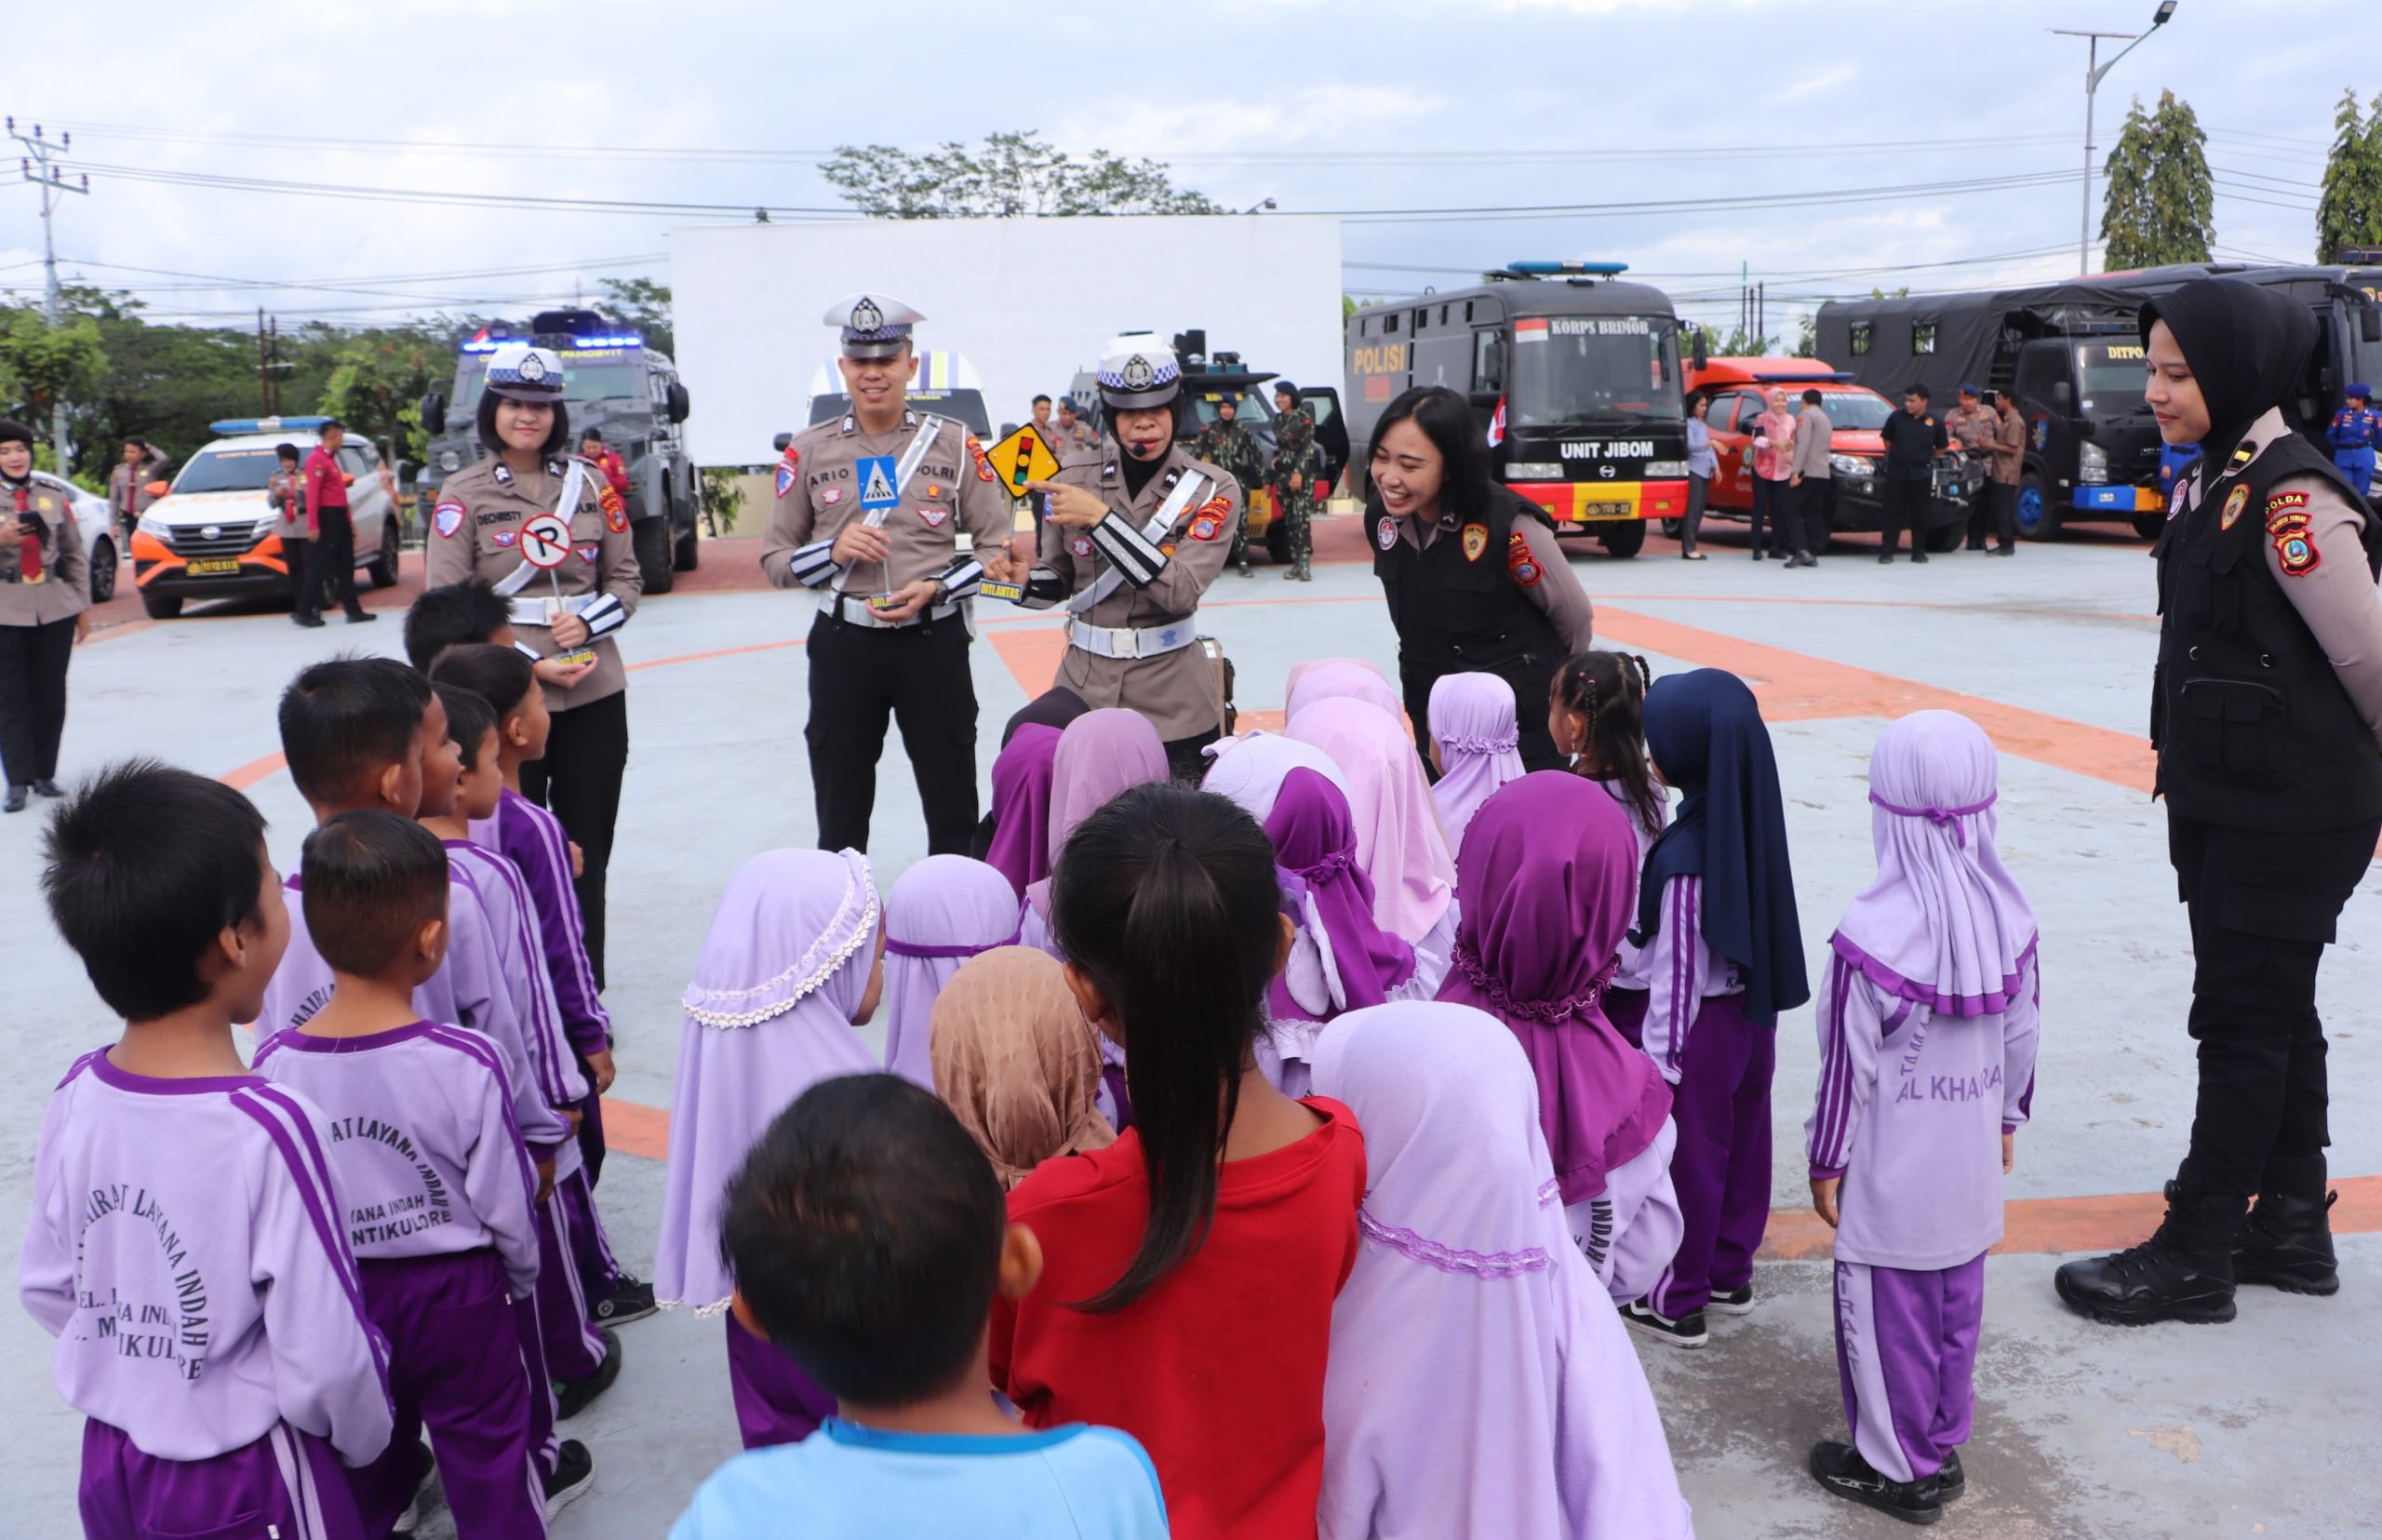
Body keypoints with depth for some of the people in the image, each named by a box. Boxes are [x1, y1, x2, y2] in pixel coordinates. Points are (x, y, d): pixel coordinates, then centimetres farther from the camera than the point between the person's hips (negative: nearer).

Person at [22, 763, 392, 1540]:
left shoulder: (75, 1098, -12)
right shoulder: (267, 1128, -29)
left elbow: (47, 1291, 1)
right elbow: (325, 1362, -23)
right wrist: (367, 1438, -4)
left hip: (109, 1459, 5)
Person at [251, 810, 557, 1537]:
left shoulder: (275, 1065, -17)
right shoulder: (466, 1065, -25)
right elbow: (507, 1204, -14)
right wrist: (523, 1278, 6)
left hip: (339, 1295, 3)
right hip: (455, 1293, -3)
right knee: (485, 1451, 16)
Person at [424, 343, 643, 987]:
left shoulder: (591, 484, 8)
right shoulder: (463, 494, -1)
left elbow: (626, 576, 12)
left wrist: (588, 620, -8)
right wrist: (527, 663, -14)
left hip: (594, 692, 3)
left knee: (587, 852, 7)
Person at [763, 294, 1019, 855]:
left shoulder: (955, 443, 1)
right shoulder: (809, 449, 3)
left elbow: (997, 546, 2)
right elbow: (774, 558, 7)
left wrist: (935, 588, -14)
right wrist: (834, 552, -13)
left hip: (934, 642, -1)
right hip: (843, 645, 1)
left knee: (954, 812, 9)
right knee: (840, 817, 11)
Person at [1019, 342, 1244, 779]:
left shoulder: (1212, 490, -6)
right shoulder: (1074, 480, 0)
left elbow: (1182, 591, -20)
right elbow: (1057, 583, 11)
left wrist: (1098, 518, -23)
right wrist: (1024, 578, -11)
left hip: (1173, 705, -2)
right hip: (1083, 691, 2)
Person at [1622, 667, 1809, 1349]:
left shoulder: (1685, 854, -26)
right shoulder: (1754, 824, -5)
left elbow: (1677, 968, -21)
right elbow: (1759, 924, 5)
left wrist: (1662, 1059, -12)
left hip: (1704, 1021, -7)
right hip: (1756, 1010, 7)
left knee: (1689, 1158, 7)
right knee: (1743, 1143, 20)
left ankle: (1677, 1301, 22)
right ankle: (1731, 1273, 37)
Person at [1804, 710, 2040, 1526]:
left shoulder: (1870, 934, -24)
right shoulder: (2010, 917, -7)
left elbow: (1849, 1064, -16)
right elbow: (2021, 1039, 5)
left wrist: (1826, 1160, -3)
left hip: (1892, 1176, -5)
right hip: (1971, 1168, 6)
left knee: (1887, 1314, 10)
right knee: (1956, 1307, 19)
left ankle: (1897, 1466, 24)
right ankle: (1943, 1444, 35)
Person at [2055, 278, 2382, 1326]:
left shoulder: (2292, 501, -21)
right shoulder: (2210, 486, 8)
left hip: (2297, 816, -9)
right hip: (2223, 805, 9)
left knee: (2243, 1022, 0)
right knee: (2277, 1015, 17)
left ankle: (2196, 1258, 11)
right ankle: (2292, 1230, 31)